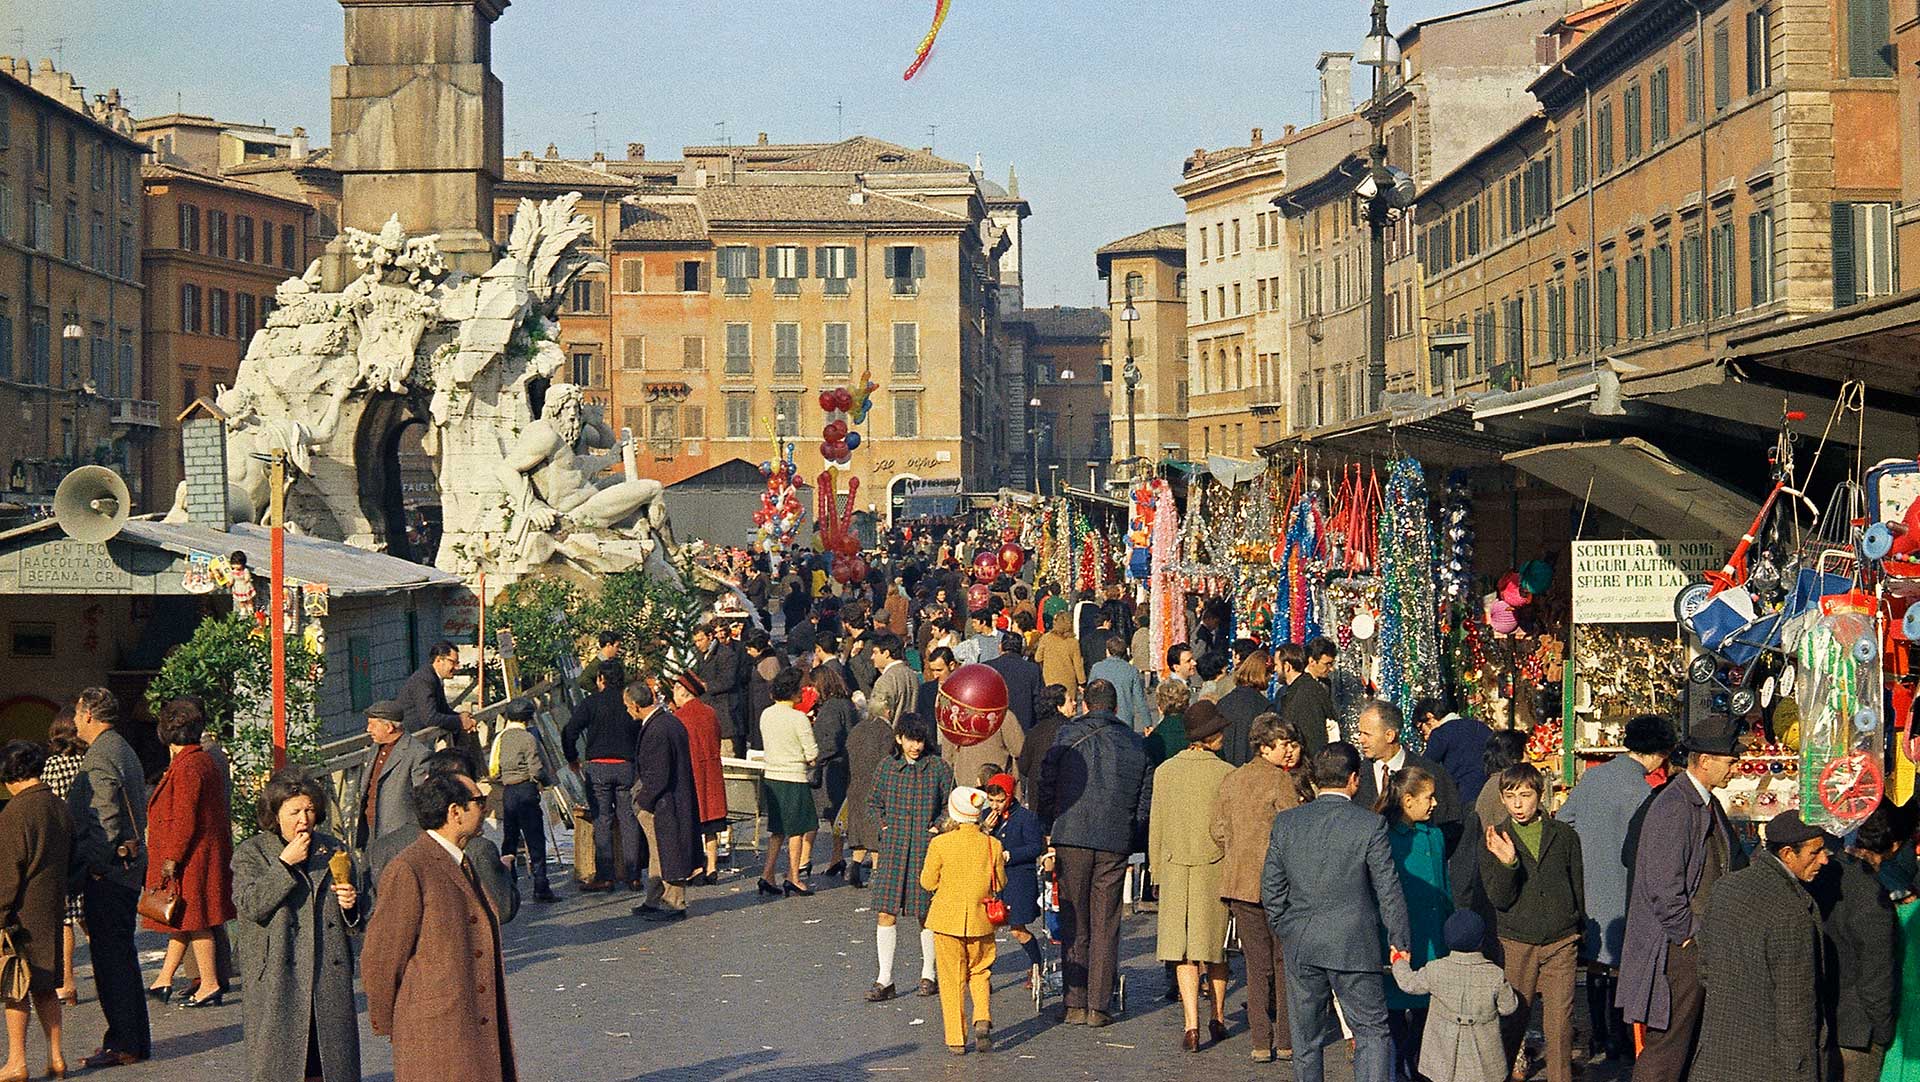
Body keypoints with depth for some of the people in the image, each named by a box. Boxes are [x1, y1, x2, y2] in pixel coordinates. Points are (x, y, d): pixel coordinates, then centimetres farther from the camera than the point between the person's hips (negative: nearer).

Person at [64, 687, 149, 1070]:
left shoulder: (99, 758, -16)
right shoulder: (125, 751, 16)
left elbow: (105, 824, -21)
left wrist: (90, 869, -16)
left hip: (106, 873, -10)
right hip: (129, 867, 10)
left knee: (111, 959, -5)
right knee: (122, 956, 16)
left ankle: (124, 1045, -1)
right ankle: (135, 1039, 22)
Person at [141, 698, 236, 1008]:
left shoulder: (187, 768, -18)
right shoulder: (205, 761, 12)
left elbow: (184, 820, -22)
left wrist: (171, 858, -18)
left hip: (189, 856, -10)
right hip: (209, 852, 10)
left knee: (193, 922, -4)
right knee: (185, 921, 14)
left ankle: (210, 985, -1)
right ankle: (164, 982, 22)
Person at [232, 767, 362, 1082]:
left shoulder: (333, 849, 13)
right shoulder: (250, 852, 3)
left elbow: (354, 924, 20)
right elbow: (248, 906, -14)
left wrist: (350, 906, -3)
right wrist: (285, 864, -15)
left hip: (330, 978, 3)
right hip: (275, 982, -3)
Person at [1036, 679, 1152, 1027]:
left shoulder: (1068, 737, 0)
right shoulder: (1136, 744, 7)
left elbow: (1046, 787, -1)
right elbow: (1145, 801, 10)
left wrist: (1050, 829, 11)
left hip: (1072, 840, -1)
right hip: (1115, 843, 1)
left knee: (1074, 924, 7)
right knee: (1105, 926, 6)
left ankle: (1075, 1004, 7)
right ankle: (1099, 1007, 5)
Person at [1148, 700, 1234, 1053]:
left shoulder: (1164, 771, 1)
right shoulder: (1226, 773, -7)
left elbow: (1156, 825, 6)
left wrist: (1157, 870, 15)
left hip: (1175, 867, 1)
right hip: (1215, 866, -1)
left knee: (1184, 952, 1)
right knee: (1215, 946, 15)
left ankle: (1192, 1025, -9)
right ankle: (1218, 1018, 25)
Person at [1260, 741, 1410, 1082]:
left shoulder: (1285, 822, 0)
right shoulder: (1370, 825, -10)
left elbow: (1271, 889, 5)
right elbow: (1389, 891, -6)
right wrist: (1400, 942, 5)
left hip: (1300, 947, 3)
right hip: (1355, 946, -3)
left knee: (1306, 1040, 13)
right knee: (1373, 1034, 6)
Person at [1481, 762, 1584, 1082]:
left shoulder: (1564, 835, 4)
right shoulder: (1495, 840, 1)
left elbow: (1578, 886, 14)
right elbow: (1500, 899, -8)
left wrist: (1577, 928, 15)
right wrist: (1507, 863, -23)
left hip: (1561, 944, 1)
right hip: (1515, 943, 0)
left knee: (1560, 1024, -1)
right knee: (1511, 1021, 3)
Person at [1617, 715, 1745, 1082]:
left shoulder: (1709, 804, 14)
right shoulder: (1672, 807, -17)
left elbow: (1735, 862, 26)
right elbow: (1663, 885, -21)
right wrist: (1688, 934, -14)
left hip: (1704, 943, 10)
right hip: (1679, 948, -10)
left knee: (1696, 1042, 12)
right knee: (1667, 1045, -6)